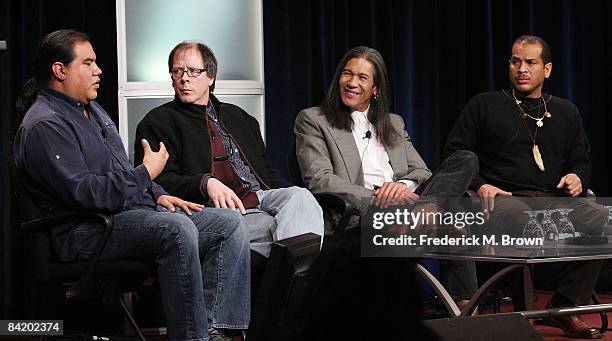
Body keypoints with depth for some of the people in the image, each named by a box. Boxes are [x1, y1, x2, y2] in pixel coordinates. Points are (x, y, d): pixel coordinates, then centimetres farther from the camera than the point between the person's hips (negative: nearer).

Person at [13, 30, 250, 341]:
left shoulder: (92, 110, 22)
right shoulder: (44, 125, -11)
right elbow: (83, 192, -21)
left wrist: (158, 195, 12)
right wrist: (146, 174, -13)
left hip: (136, 210, 10)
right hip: (87, 231, -10)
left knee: (229, 222, -5)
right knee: (177, 229, -35)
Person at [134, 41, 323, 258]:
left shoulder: (237, 116, 28)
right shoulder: (158, 122, 10)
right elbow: (160, 181, -4)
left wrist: (294, 199, 3)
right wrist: (206, 183, -23)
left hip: (263, 196, 5)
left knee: (300, 196, -29)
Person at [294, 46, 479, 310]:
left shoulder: (394, 124, 29)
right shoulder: (312, 120, 12)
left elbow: (422, 173, 18)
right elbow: (319, 180, -4)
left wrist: (403, 186, -9)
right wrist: (376, 199, -19)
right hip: (356, 216, -6)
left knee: (465, 161, -23)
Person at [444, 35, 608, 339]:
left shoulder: (566, 112, 27)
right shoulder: (484, 106, 15)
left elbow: (581, 162, 30)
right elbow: (454, 154, 10)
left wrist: (577, 178, 6)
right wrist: (479, 186, -7)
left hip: (555, 198, 4)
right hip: (504, 197, -4)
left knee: (603, 221, -26)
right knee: (522, 222, -42)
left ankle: (564, 308, -15)